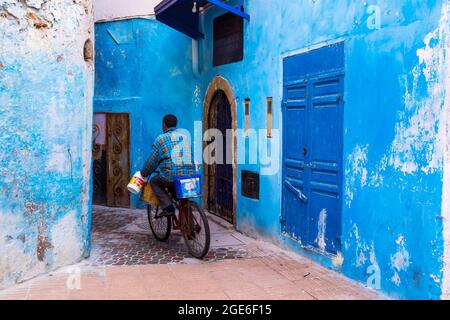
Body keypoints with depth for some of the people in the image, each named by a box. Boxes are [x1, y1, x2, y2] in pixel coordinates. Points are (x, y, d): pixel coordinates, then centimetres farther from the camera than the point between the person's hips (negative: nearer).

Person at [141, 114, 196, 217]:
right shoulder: (185, 136, 16)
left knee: (154, 182, 20)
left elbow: (152, 161, 3)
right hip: (190, 176, 6)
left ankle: (168, 207, 3)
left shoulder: (161, 139, 0)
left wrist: (144, 174, 21)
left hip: (172, 177, -6)